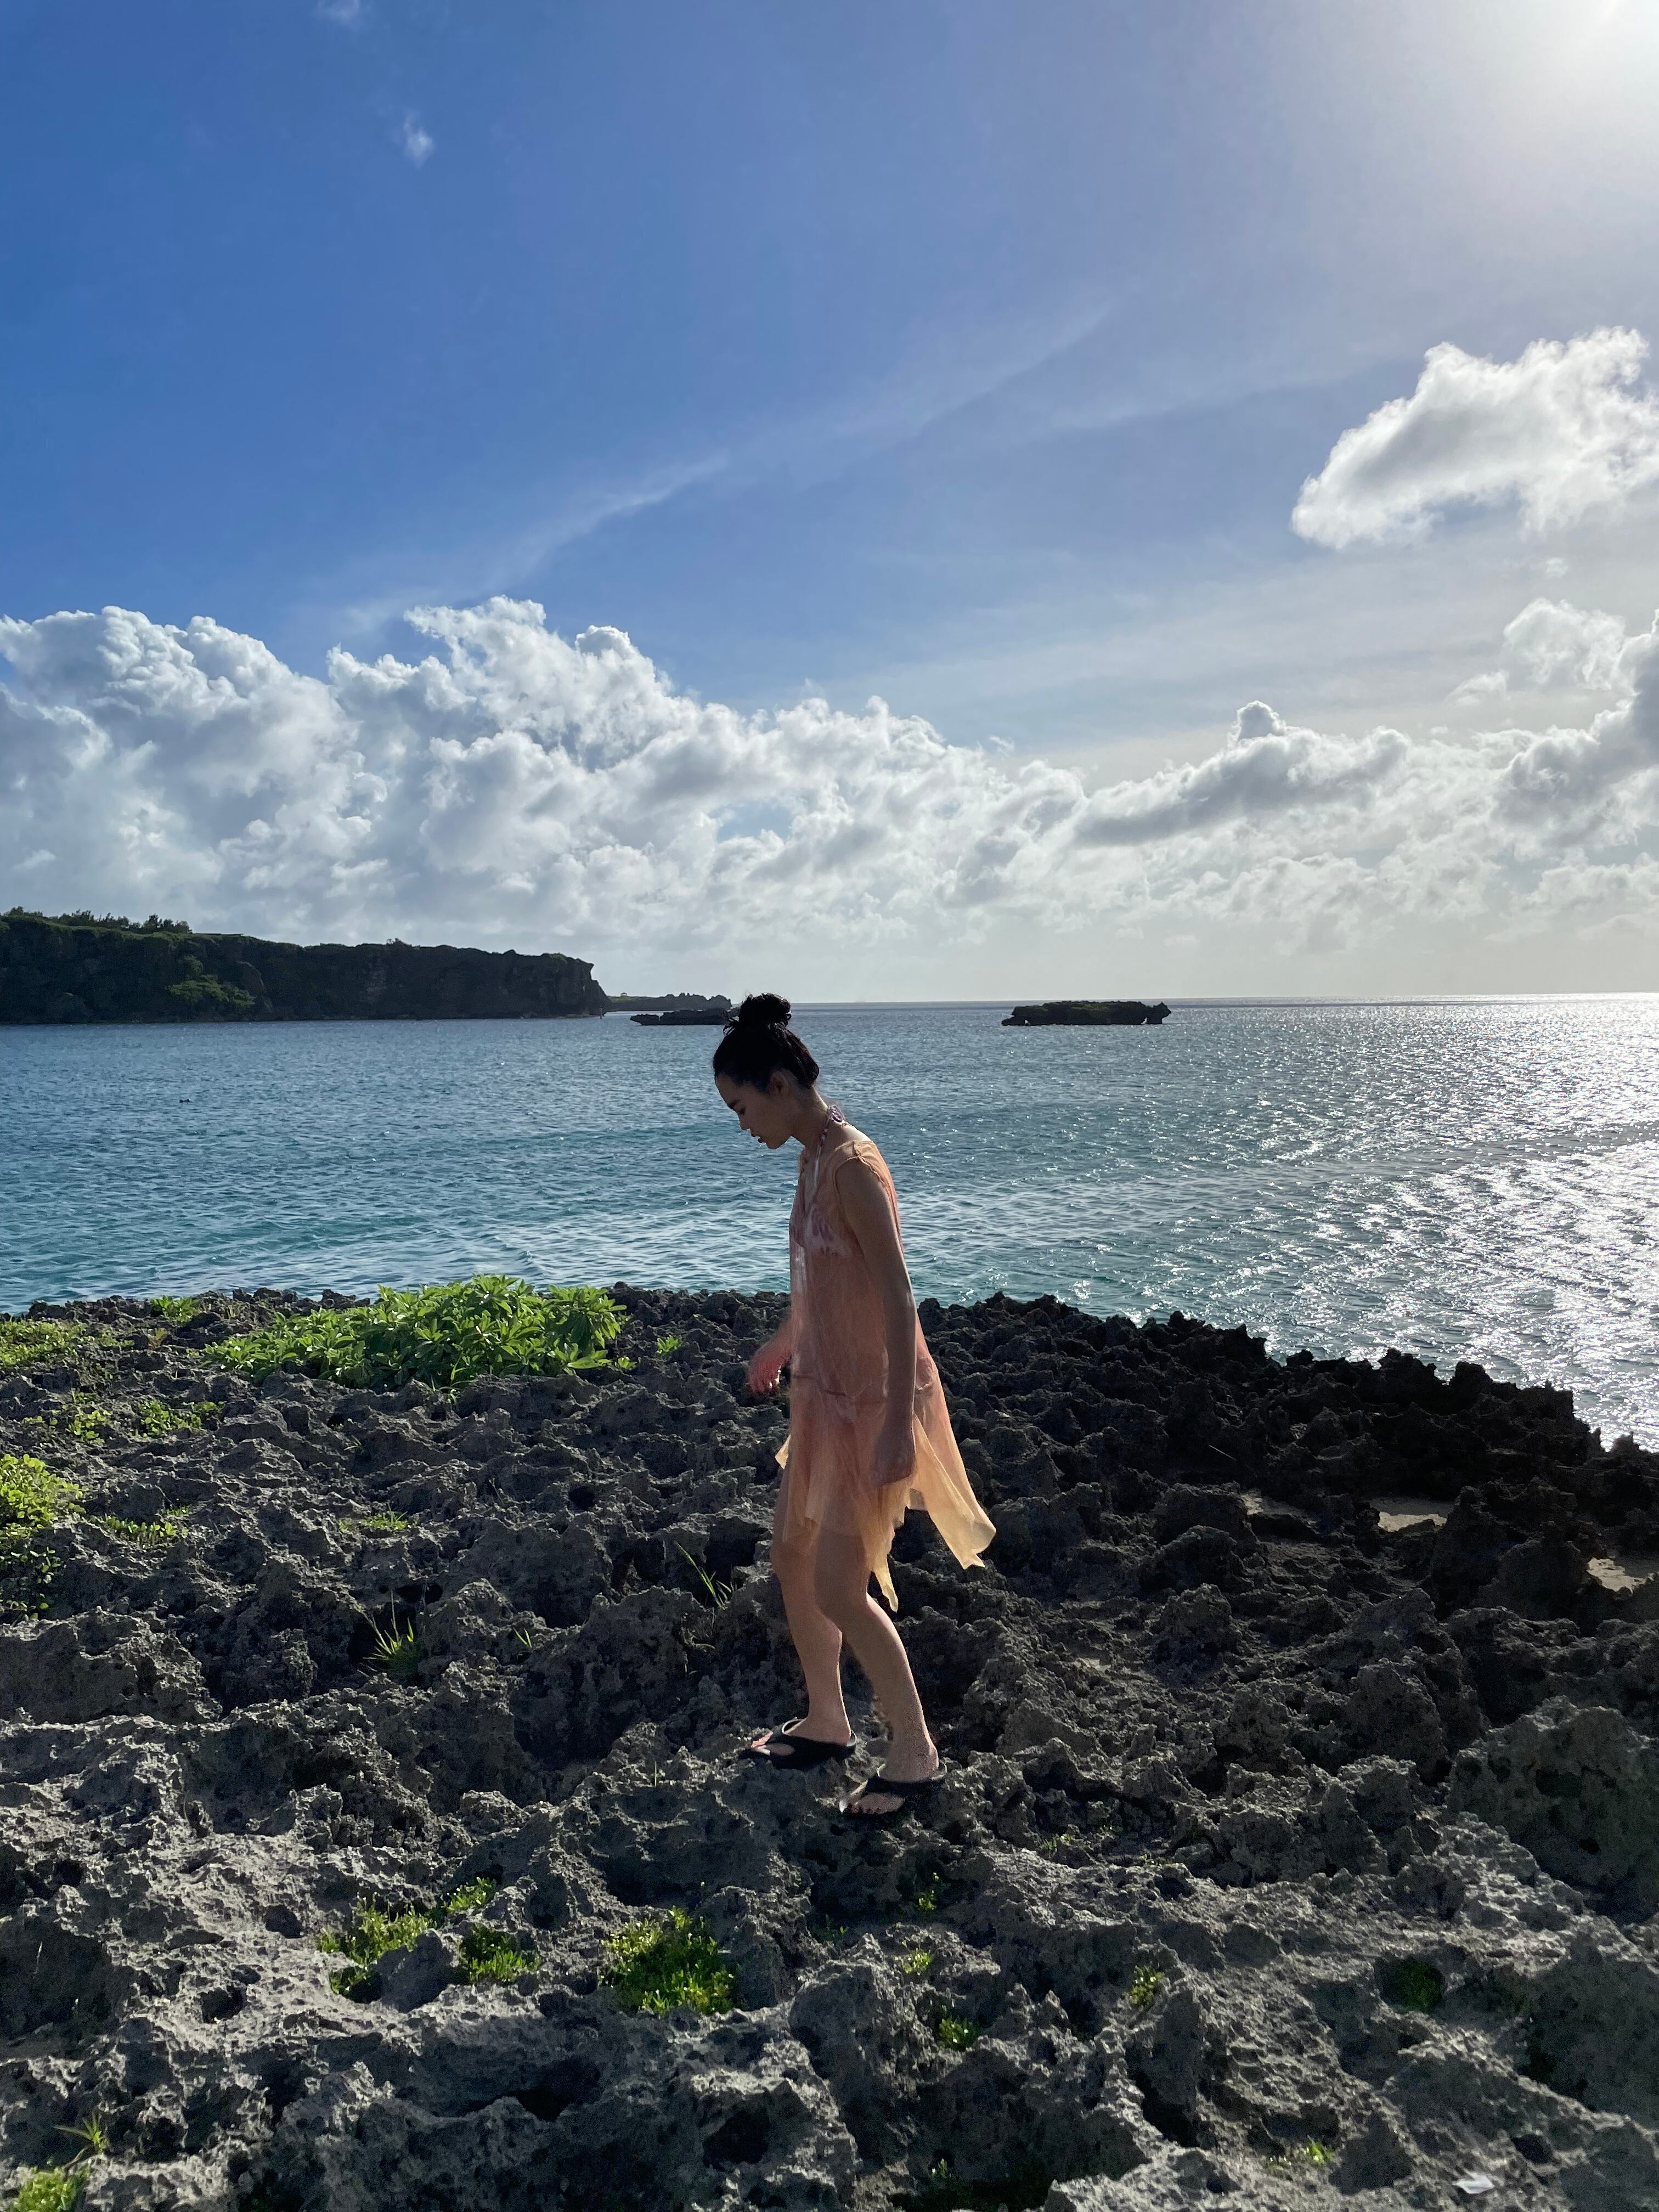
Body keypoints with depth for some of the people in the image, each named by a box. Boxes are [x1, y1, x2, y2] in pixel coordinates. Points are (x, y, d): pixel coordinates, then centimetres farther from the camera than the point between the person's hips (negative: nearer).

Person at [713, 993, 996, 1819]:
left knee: (839, 1588, -3)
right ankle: (826, 1721, 36)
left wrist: (897, 1425, -27)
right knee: (791, 1558, 17)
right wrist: (783, 1342, 35)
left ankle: (914, 1750, 17)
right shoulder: (814, 1159, 6)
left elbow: (898, 1299, -25)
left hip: (873, 1400, -10)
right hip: (825, 1391, 10)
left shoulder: (851, 1165, -23)